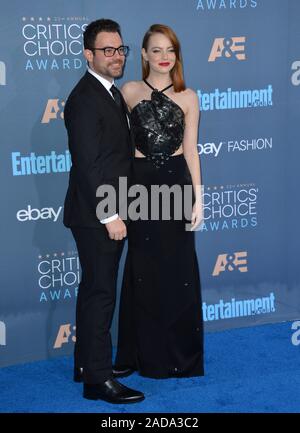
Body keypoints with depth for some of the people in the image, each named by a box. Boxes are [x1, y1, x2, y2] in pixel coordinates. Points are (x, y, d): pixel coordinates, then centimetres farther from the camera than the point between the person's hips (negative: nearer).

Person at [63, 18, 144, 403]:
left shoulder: (112, 93, 13)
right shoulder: (85, 99, -17)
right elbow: (87, 164, -22)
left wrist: (116, 211, 14)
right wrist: (109, 215, -21)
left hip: (108, 212, 10)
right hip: (96, 215, -10)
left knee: (95, 289, 17)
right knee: (101, 293, -3)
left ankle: (87, 363, 30)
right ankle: (98, 378, 6)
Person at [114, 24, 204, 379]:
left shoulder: (188, 97, 5)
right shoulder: (129, 91, 4)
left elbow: (191, 150, 5)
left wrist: (198, 198, 0)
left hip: (177, 182, 1)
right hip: (140, 184, 0)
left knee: (179, 269, 4)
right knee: (144, 269, 6)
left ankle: (180, 353, 19)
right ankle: (148, 355, 19)